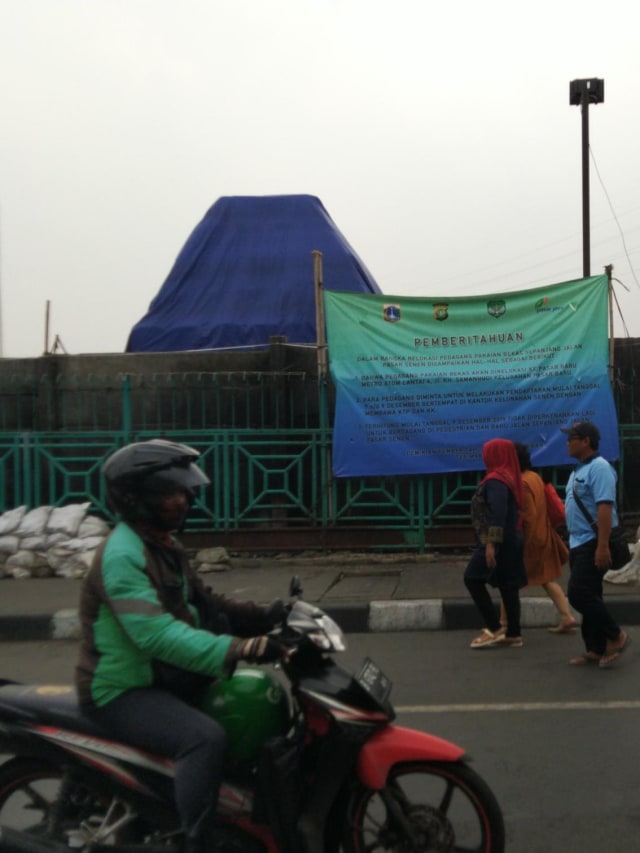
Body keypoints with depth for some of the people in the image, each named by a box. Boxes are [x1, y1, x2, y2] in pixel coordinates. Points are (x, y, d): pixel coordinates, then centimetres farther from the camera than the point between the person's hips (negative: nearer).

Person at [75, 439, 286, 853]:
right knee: (206, 737, -32)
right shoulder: (122, 555, -22)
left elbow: (201, 603, 17)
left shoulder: (165, 546, 11)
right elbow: (156, 634, -33)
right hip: (123, 692, -10)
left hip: (165, 678, 10)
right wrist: (237, 649, -41)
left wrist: (265, 617, 1)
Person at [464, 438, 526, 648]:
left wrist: (491, 544, -27)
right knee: (507, 585, 10)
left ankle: (494, 628, -5)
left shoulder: (495, 480, -16)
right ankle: (513, 634, 12)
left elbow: (497, 514, -24)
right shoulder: (509, 477, 14)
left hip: (499, 541, -10)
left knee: (472, 579, -4)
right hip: (510, 540, 10)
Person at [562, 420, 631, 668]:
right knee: (587, 596, 10)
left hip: (593, 543, -10)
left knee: (579, 594, -13)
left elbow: (605, 507, -23)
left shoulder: (599, 468, -15)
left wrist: (602, 546, -29)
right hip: (578, 543, 10)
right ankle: (595, 649, 15)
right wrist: (572, 544, 19)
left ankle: (615, 636, 0)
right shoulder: (578, 470, 16)